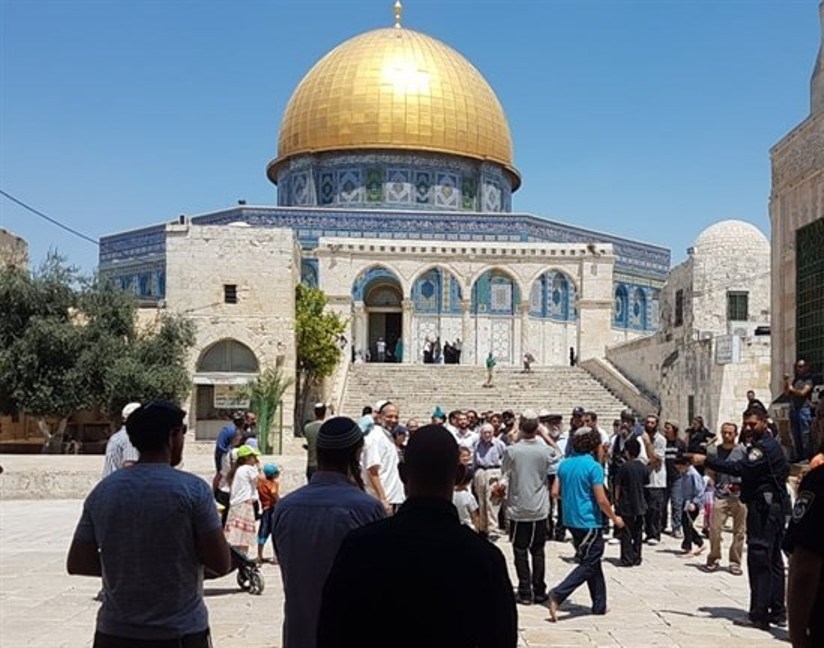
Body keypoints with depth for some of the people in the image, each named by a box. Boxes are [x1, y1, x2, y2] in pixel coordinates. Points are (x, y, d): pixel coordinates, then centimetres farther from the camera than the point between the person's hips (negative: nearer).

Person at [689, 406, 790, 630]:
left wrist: (706, 460, -29)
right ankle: (777, 612, 19)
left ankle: (759, 615, -9)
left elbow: (741, 467, -26)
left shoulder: (765, 447, -15)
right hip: (774, 508, 11)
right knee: (773, 560, 13)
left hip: (764, 508, -11)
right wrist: (742, 486, 10)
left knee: (759, 560, -9)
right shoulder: (769, 445, 19)